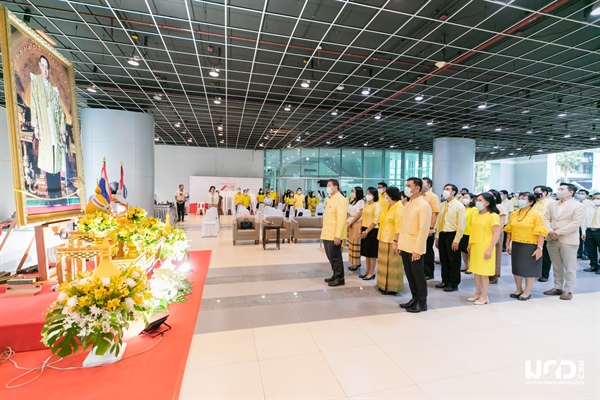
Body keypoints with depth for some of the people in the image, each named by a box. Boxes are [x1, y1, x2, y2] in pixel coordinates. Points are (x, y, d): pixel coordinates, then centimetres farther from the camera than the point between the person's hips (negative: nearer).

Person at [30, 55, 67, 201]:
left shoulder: (53, 88, 16)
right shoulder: (35, 81, 5)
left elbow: (60, 110, 14)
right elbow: (33, 104, -2)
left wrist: (63, 129, 4)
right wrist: (35, 126, -10)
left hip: (55, 127, 3)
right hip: (44, 127, -3)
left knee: (57, 160, 3)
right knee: (48, 161, -5)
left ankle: (58, 193, 7)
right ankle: (51, 193, -1)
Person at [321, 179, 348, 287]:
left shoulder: (340, 199, -14)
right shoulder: (331, 199, 15)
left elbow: (341, 219, -21)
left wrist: (337, 236, -25)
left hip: (334, 235, -9)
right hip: (327, 234, 9)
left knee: (335, 257, 1)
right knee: (331, 257, 16)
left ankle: (340, 279, 14)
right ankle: (335, 275, 30)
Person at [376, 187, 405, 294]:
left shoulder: (399, 208, -14)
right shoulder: (390, 207, 14)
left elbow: (399, 227, -20)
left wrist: (395, 242, -23)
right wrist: (381, 238, 16)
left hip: (392, 241, -9)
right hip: (385, 240, 9)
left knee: (392, 264, 1)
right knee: (385, 263, 16)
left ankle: (392, 288, 13)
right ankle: (385, 285, 27)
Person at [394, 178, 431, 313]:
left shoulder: (424, 206, -13)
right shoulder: (408, 204, 11)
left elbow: (424, 230, -18)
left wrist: (417, 250, -21)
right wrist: (396, 241, 12)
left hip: (415, 248, -7)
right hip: (404, 246, 7)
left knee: (418, 275, 7)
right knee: (410, 275, 16)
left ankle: (422, 303, 23)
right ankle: (414, 298, 31)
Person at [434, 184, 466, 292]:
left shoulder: (459, 206, -10)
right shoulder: (443, 205, 10)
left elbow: (461, 225, -13)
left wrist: (456, 240, -17)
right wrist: (437, 236, 9)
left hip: (452, 235, -6)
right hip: (442, 234, 6)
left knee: (453, 261, 6)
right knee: (443, 260, 14)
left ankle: (454, 284, 19)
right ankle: (445, 281, 28)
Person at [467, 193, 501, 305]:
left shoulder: (493, 216, -11)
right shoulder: (475, 215, 9)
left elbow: (497, 234, -14)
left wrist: (490, 249, -17)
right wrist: (469, 244, 13)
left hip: (485, 247, -7)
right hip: (475, 246, 7)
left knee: (484, 272, 1)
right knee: (476, 270, 13)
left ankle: (484, 296, 14)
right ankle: (477, 293, 25)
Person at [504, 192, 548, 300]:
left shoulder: (537, 215, -9)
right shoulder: (514, 214, 6)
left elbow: (540, 233, -13)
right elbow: (509, 230, 11)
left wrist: (539, 248, -18)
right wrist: (508, 244, 9)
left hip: (530, 246, -5)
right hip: (516, 245, 5)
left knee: (529, 268, 6)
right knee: (516, 268, 12)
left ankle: (527, 292, 18)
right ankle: (518, 289, 27)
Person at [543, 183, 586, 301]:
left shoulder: (579, 206, -3)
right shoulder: (552, 204, 12)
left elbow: (575, 223, -13)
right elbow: (546, 219, 6)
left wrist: (558, 232, -17)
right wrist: (550, 231, -11)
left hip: (568, 241, -4)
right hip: (552, 240, 5)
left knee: (569, 268, 4)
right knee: (557, 267, 14)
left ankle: (568, 290, 13)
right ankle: (558, 287, 23)